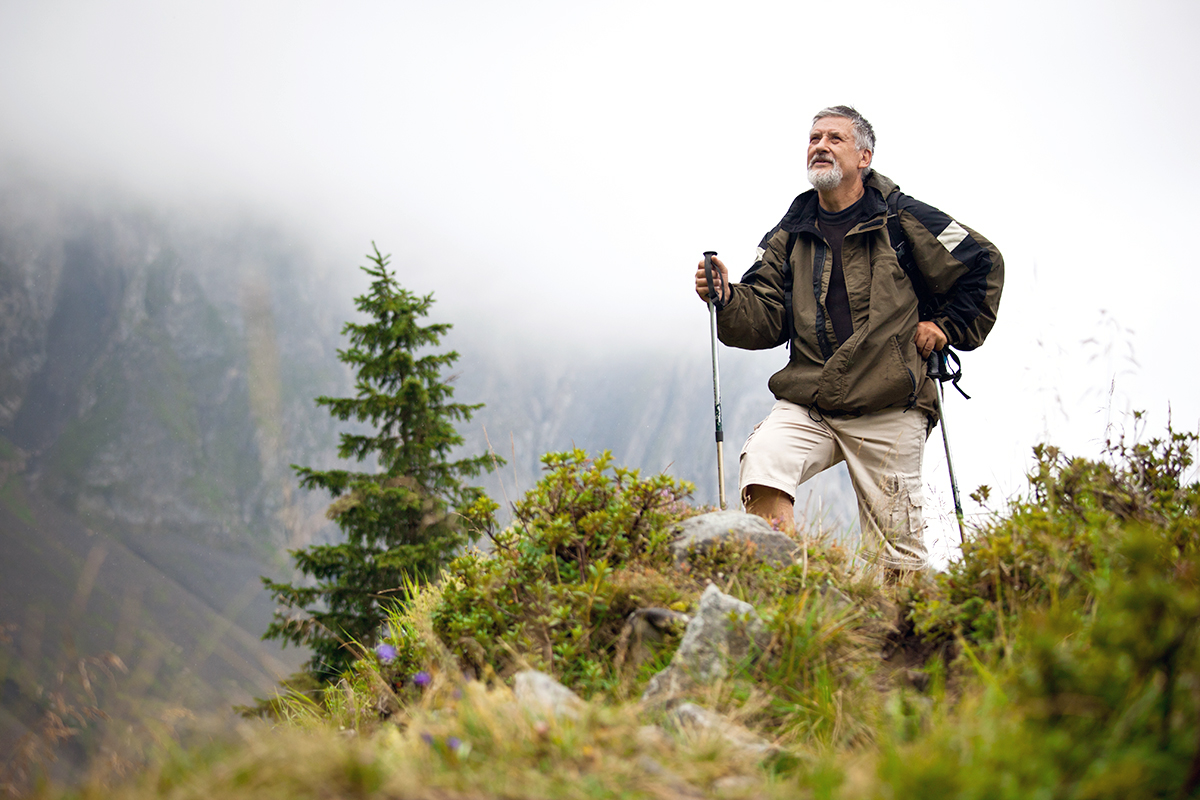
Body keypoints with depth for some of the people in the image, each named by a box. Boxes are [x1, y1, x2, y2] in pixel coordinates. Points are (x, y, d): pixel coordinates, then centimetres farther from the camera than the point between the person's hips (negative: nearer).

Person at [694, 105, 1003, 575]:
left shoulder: (903, 220, 0)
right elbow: (766, 320, 5)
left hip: (888, 415, -3)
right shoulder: (790, 234, 12)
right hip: (806, 405, 3)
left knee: (896, 559, 1)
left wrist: (947, 326, 4)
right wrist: (726, 300, -13)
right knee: (762, 462, -27)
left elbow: (984, 266, 8)